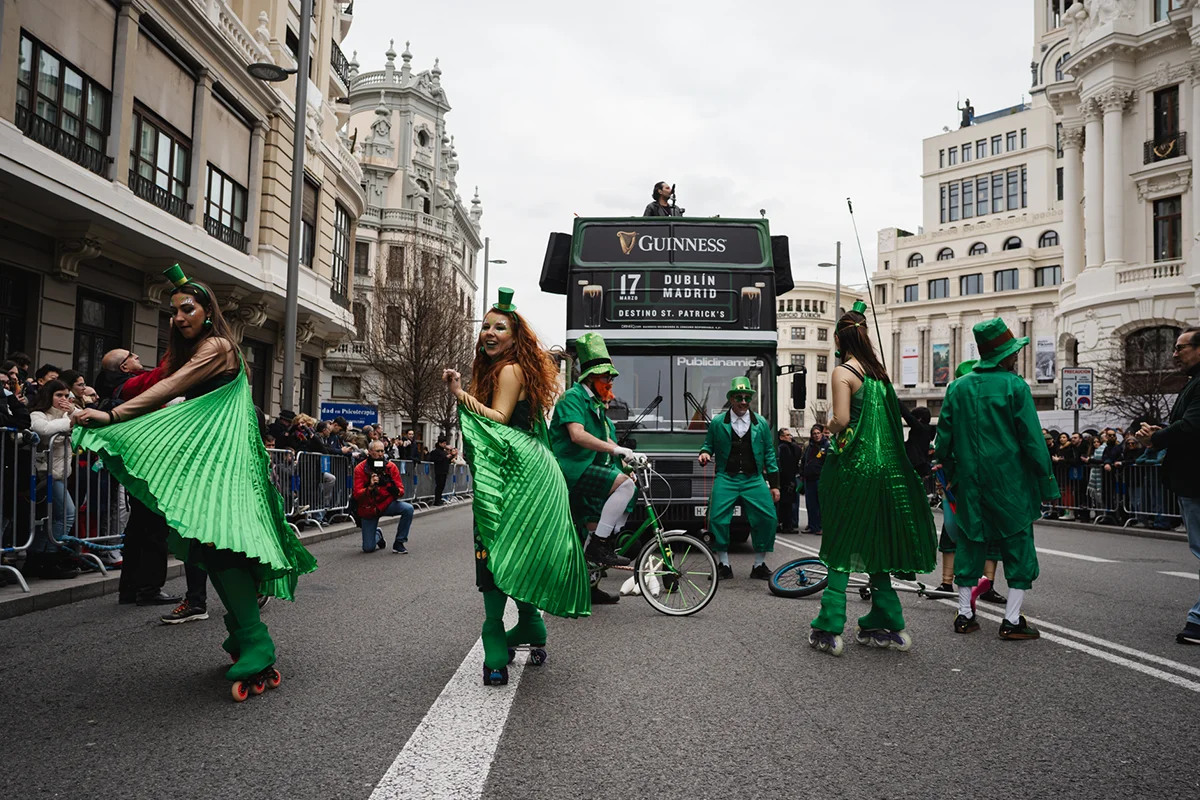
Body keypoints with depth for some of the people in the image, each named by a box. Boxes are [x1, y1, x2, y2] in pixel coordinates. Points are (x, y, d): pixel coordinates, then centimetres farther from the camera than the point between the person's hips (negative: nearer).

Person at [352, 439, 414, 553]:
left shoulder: (391, 466, -8)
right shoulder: (360, 469, -12)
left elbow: (401, 490, -10)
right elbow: (357, 495, -16)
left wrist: (396, 491, -34)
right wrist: (370, 488, -35)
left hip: (387, 504, 1)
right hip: (369, 508, -1)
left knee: (408, 509, -29)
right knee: (368, 548, -4)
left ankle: (399, 543, -12)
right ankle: (377, 535, 35)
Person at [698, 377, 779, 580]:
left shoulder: (761, 423, 9)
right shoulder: (717, 422, 6)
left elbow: (769, 454, 11)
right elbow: (709, 445, 17)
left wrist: (774, 484, 8)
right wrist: (705, 454, -9)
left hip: (754, 480, 1)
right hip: (726, 479, -1)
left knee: (767, 518, -10)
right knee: (717, 519, -11)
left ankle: (759, 565, 8)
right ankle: (723, 564, 7)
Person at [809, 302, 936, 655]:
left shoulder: (843, 372, -9)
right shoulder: (878, 370, 11)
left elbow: (842, 420, -18)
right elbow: (890, 419, 13)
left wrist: (830, 426, 2)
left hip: (853, 466, -7)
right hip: (883, 467, 7)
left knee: (841, 545, 0)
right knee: (873, 546, 15)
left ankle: (829, 629, 2)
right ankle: (886, 625, 20)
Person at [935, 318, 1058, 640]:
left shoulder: (958, 387, 5)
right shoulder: (1015, 386, -8)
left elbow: (944, 436, 7)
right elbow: (1032, 439, -8)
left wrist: (952, 474, 16)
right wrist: (1046, 483, -3)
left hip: (969, 481, 4)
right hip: (1009, 480, -4)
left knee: (971, 541, 11)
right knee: (1018, 542, 5)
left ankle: (965, 614, 15)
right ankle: (1012, 620, 5)